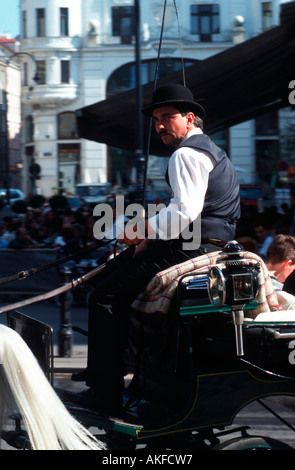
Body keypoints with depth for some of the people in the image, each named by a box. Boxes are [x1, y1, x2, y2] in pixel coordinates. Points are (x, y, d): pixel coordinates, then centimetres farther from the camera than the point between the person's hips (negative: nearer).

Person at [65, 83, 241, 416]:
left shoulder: (186, 154, -12)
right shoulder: (208, 149, 22)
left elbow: (184, 212, -24)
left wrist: (141, 230, -13)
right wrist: (152, 238, 12)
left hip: (191, 248, -11)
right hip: (208, 245, 11)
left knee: (106, 298, -10)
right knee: (110, 273, 23)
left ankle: (106, 393, -11)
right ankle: (116, 362, 25)